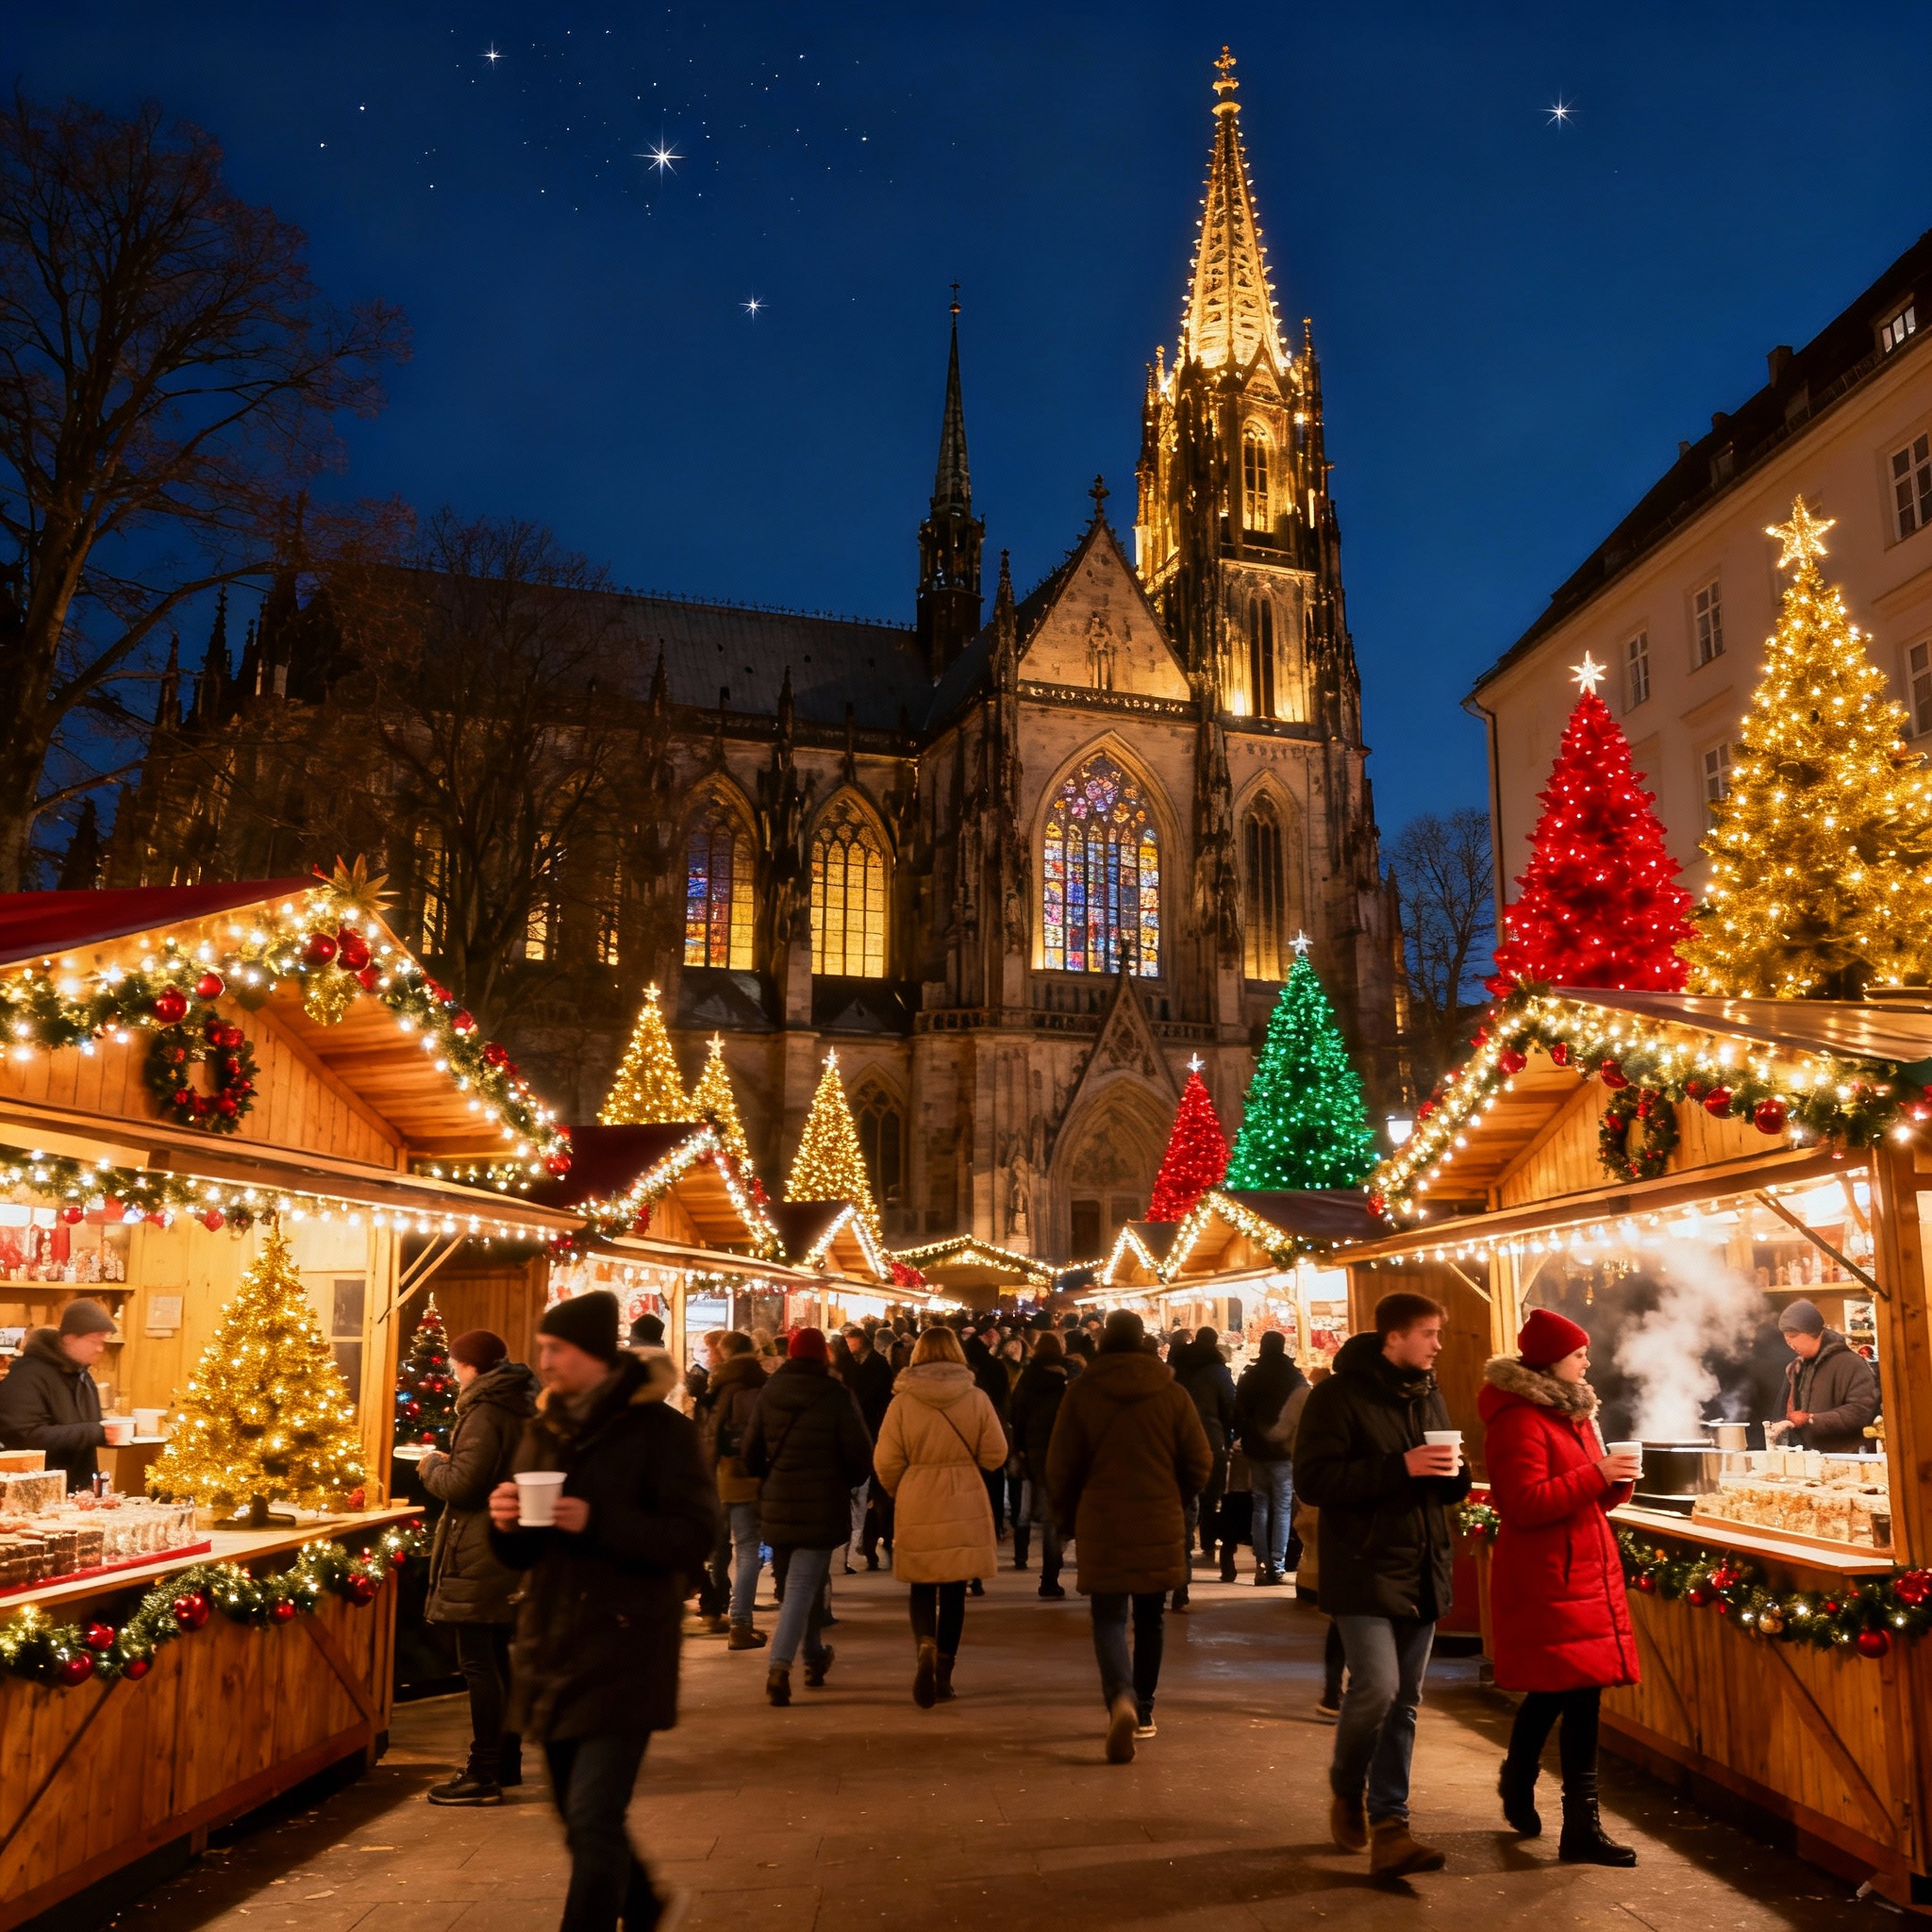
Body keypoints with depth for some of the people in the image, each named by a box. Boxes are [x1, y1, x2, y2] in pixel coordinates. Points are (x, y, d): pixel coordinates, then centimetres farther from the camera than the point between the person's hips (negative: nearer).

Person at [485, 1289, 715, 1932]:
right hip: (552, 1647, 7)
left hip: (623, 1653, -7)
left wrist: (597, 1522, -26)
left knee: (593, 1818, -11)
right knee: (579, 1813, 20)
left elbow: (694, 1538, -17)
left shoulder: (658, 1429, -11)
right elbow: (520, 1556, 13)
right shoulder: (544, 1428, 9)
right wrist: (506, 1524, -11)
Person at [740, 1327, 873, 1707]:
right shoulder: (835, 1395, -10)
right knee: (802, 1588, -4)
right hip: (822, 1508, -5)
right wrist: (848, 1481, 10)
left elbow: (750, 1453, 6)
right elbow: (860, 1453, -9)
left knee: (806, 1581, 22)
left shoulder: (768, 1393, 1)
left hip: (777, 1507, 5)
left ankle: (815, 1657, 32)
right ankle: (779, 1666, -18)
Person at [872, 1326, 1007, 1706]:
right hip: (965, 1507, 1)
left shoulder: (902, 1401, -8)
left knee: (923, 1588, 11)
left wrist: (897, 1490, 15)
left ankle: (925, 1645, -16)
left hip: (916, 1507, -1)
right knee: (954, 1590, 13)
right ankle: (943, 1673, 16)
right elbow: (995, 1455, -1)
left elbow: (885, 1461, -6)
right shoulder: (977, 1398, -6)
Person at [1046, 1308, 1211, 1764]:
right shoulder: (1173, 1394, -2)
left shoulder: (1080, 1393, -5)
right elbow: (1200, 1463, 0)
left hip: (1101, 1525, -1)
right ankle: (1144, 1711, 24)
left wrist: (1069, 1517, 14)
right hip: (1160, 1526, 2)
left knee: (1109, 1617, 2)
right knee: (1149, 1619, 16)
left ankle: (1121, 1698, -22)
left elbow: (1060, 1466, -2)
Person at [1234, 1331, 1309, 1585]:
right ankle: (1277, 1566, -3)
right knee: (1282, 1507, 2)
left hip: (1256, 1451, 2)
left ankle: (1262, 1564, 4)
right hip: (1284, 1451, -2)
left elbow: (1239, 1413, 3)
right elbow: (1304, 1414, -5)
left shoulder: (1249, 1376, 1)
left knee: (1261, 1506, 9)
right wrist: (1299, 1444, 4)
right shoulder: (1295, 1378, -5)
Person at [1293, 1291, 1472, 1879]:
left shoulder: (1428, 1396, 12)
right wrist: (1401, 1466, -23)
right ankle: (1347, 1788, 13)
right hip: (1364, 1568, -6)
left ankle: (1388, 1827, 15)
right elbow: (1313, 1478, -18)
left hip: (1421, 1571, 7)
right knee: (1377, 1686, -15)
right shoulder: (1338, 1396, -10)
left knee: (1404, 1703, 8)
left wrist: (1454, 1472, -5)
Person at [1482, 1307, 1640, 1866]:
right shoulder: (1519, 1420, -15)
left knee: (1554, 1689, 16)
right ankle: (1581, 1826, 0)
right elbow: (1526, 1504, -22)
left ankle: (1518, 1783, 35)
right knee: (1580, 1692, -8)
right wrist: (1596, 1473, -23)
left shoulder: (1572, 1411, 15)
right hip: (1547, 1579, -9)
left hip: (1585, 1569, 9)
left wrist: (1617, 1481, -1)